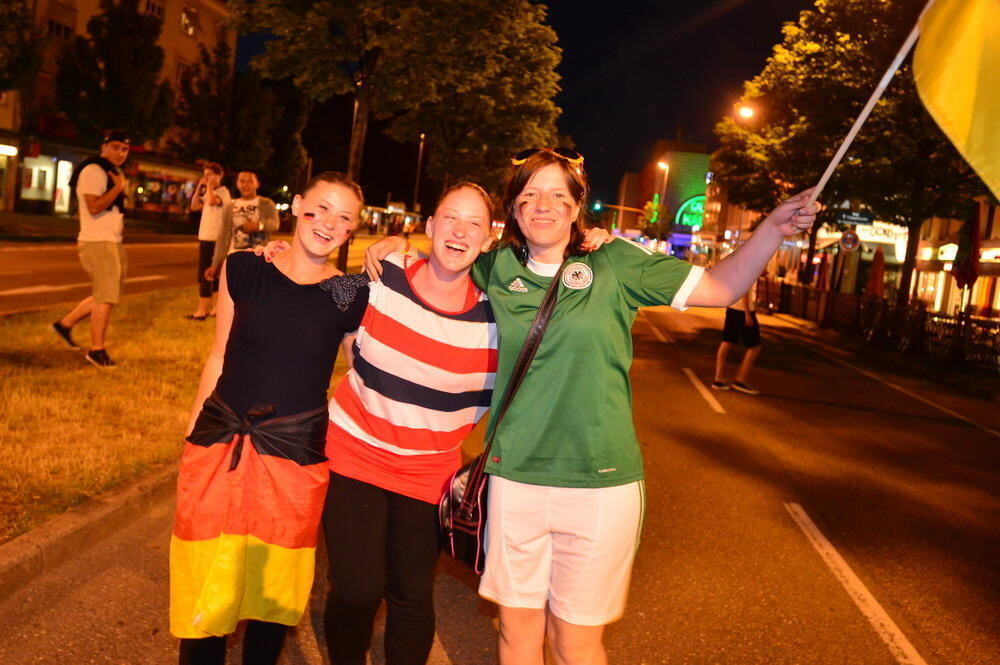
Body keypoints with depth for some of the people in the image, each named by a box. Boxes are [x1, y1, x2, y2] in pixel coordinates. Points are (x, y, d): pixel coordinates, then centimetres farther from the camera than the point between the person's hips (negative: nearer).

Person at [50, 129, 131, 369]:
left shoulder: (114, 173, 17)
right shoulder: (93, 171, -13)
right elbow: (94, 207, -24)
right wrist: (118, 187, -18)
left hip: (112, 242, 10)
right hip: (98, 243, -10)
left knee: (106, 295, 16)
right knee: (106, 297, -6)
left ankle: (65, 323, 28)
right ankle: (97, 350, 3)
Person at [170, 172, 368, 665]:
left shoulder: (353, 296, -4)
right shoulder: (242, 269, -1)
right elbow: (219, 356, 7)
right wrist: (194, 430, 9)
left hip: (295, 457, -1)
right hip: (220, 447, 1)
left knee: (273, 589, 15)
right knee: (205, 589, 10)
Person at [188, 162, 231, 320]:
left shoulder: (223, 192, -11)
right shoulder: (208, 193, 16)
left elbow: (212, 201, -32)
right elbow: (194, 207, 12)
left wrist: (210, 185, -17)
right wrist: (199, 187, 4)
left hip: (214, 239, -9)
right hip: (205, 237, 9)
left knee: (204, 274, -9)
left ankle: (202, 311, -7)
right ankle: (215, 308, 17)